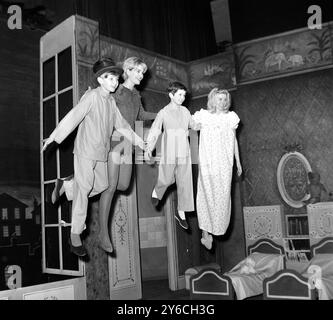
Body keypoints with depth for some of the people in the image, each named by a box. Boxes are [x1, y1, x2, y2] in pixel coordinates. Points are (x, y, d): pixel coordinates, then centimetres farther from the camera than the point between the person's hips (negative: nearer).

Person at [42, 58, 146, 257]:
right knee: (84, 189, -5)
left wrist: (139, 142, 24)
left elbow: (121, 124, 19)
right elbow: (73, 117, -16)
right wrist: (53, 138, -20)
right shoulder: (92, 96, -11)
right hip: (85, 150, -8)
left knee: (102, 186, 9)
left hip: (102, 152, 8)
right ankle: (75, 236, 4)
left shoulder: (111, 100, 11)